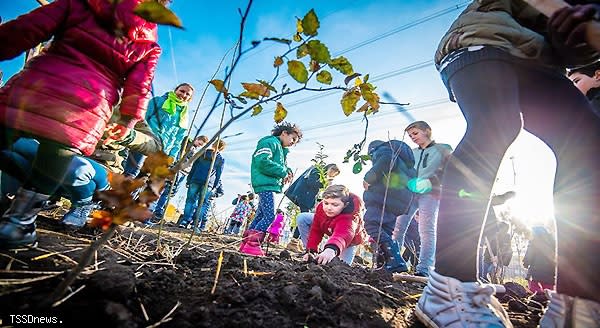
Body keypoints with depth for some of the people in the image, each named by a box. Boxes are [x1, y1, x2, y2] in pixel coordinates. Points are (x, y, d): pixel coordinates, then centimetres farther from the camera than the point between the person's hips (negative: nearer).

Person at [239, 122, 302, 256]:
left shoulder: (281, 149, 23)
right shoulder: (270, 142, -7)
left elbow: (282, 165, 25)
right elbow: (263, 162, -20)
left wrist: (287, 172, 2)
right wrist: (283, 171, -15)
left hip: (269, 185, 10)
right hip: (265, 184, -10)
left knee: (260, 216, 11)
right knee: (269, 216, -14)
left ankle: (245, 243, 18)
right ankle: (252, 245, -10)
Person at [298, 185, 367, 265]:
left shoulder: (350, 216, -48)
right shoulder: (321, 207, -31)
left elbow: (343, 234, -68)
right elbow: (315, 230, -22)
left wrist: (332, 249, -88)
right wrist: (311, 251, -29)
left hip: (350, 239, -4)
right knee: (302, 218, -11)